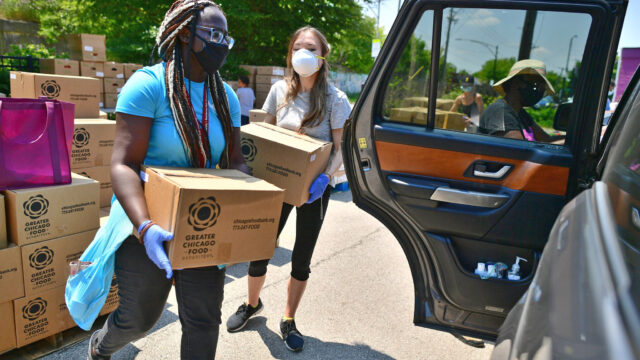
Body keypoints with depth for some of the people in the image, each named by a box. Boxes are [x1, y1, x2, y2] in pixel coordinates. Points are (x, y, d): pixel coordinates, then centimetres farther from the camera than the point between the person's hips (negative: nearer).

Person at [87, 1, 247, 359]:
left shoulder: (226, 95, 3)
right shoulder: (149, 84, -15)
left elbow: (235, 161, 4)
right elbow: (124, 164, -20)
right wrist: (145, 226, -34)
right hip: (151, 225, -4)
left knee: (204, 321, 8)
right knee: (139, 317, 14)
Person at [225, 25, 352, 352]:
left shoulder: (335, 99, -9)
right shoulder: (280, 91, -2)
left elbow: (340, 148, -10)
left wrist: (325, 177, -28)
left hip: (313, 188, -1)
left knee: (301, 259, 9)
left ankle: (288, 321, 32)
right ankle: (252, 304, 37)